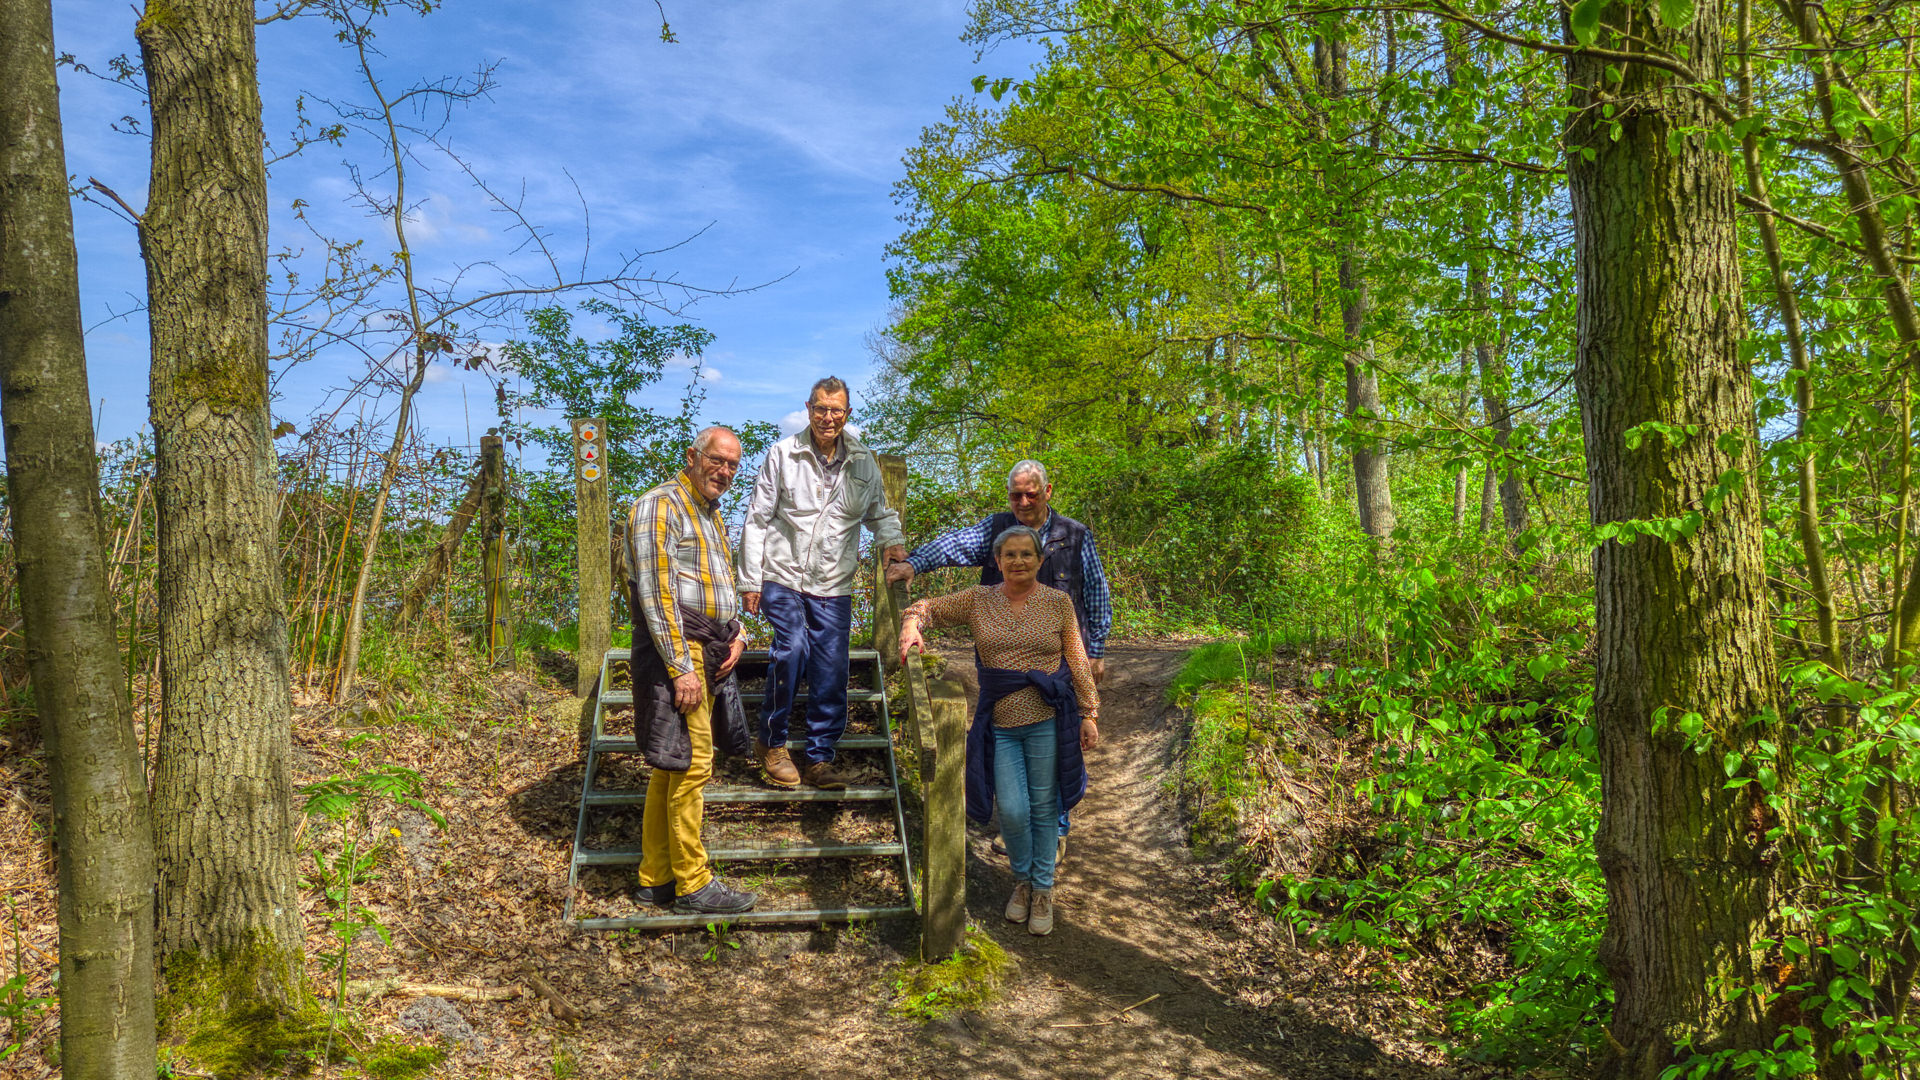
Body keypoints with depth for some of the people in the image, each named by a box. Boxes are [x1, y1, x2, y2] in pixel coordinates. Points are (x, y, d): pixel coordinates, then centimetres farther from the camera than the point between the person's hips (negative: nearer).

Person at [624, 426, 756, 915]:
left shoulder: (710, 514, 20)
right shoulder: (661, 506, -9)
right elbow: (657, 593, -17)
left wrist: (737, 635, 7)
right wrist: (681, 667, -21)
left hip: (710, 650, 9)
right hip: (676, 648, -9)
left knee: (672, 768, 12)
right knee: (690, 765, -8)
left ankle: (656, 879, 19)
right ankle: (693, 884, 0)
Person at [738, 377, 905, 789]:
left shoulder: (864, 461, 6)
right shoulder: (783, 453, -2)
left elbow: (880, 512, 21)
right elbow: (757, 518, 1)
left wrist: (892, 540, -1)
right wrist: (750, 580, -2)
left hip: (834, 586, 3)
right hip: (783, 576, -3)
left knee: (832, 673, -1)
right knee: (793, 648, -21)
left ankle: (820, 758, 13)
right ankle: (770, 742, -2)